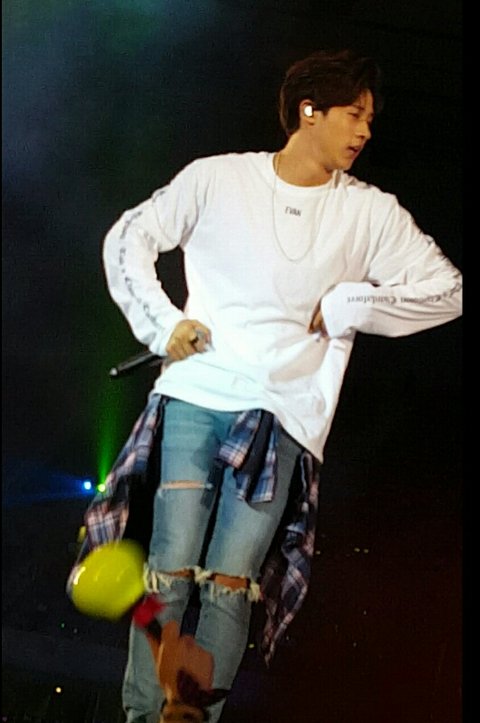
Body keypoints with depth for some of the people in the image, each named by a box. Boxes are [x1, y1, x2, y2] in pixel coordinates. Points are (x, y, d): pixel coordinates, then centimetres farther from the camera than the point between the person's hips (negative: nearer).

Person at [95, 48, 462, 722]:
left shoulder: (371, 213, 6)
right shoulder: (218, 178, 5)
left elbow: (447, 288, 4)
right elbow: (128, 238, 12)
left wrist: (345, 307, -3)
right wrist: (163, 324, 1)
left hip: (283, 415, 0)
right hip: (195, 395, 0)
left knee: (230, 585, -5)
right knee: (170, 573, -5)